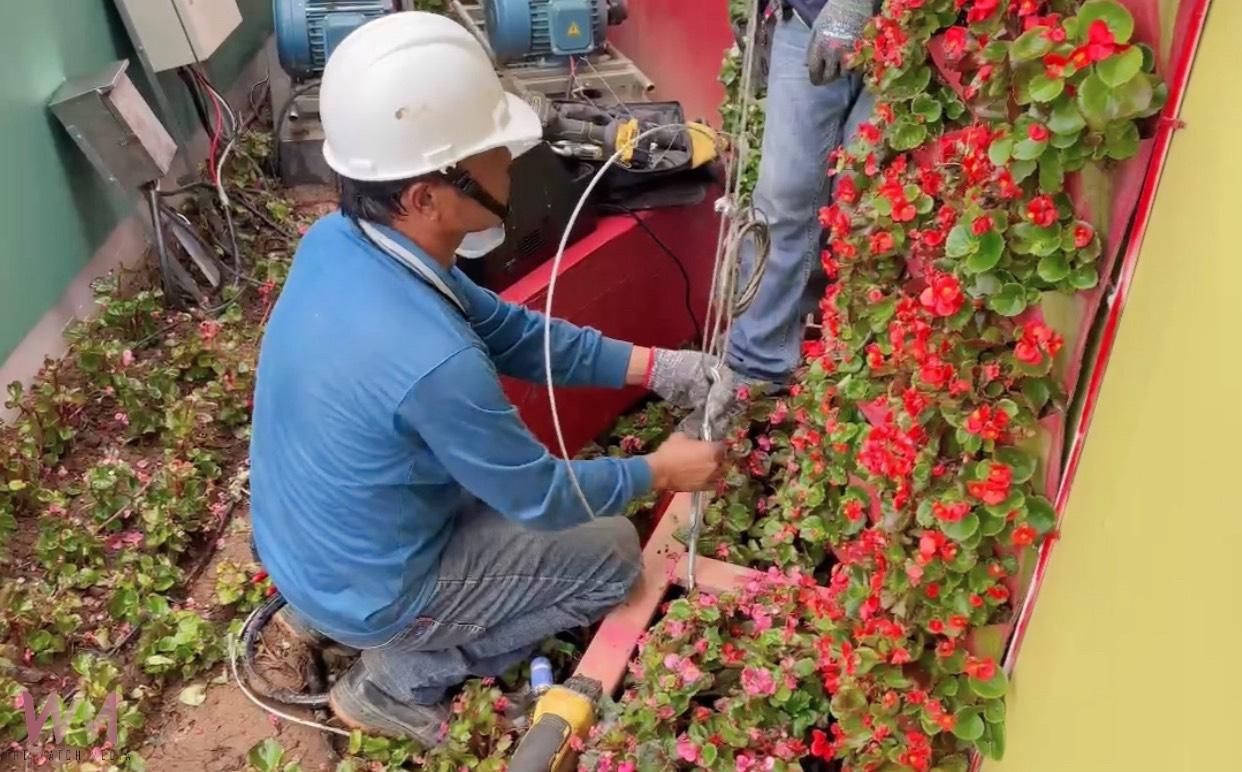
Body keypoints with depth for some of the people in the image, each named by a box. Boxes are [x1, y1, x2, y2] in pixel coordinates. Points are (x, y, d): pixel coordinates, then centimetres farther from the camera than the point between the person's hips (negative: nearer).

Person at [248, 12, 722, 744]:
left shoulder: (337, 242, -14)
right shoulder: (430, 360, -39)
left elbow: (509, 330, -3)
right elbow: (544, 499, -21)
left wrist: (654, 365, -5)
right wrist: (661, 471, -5)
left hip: (299, 544, 7)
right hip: (367, 590, -7)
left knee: (499, 474, 26)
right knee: (613, 551, 6)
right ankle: (402, 675, 9)